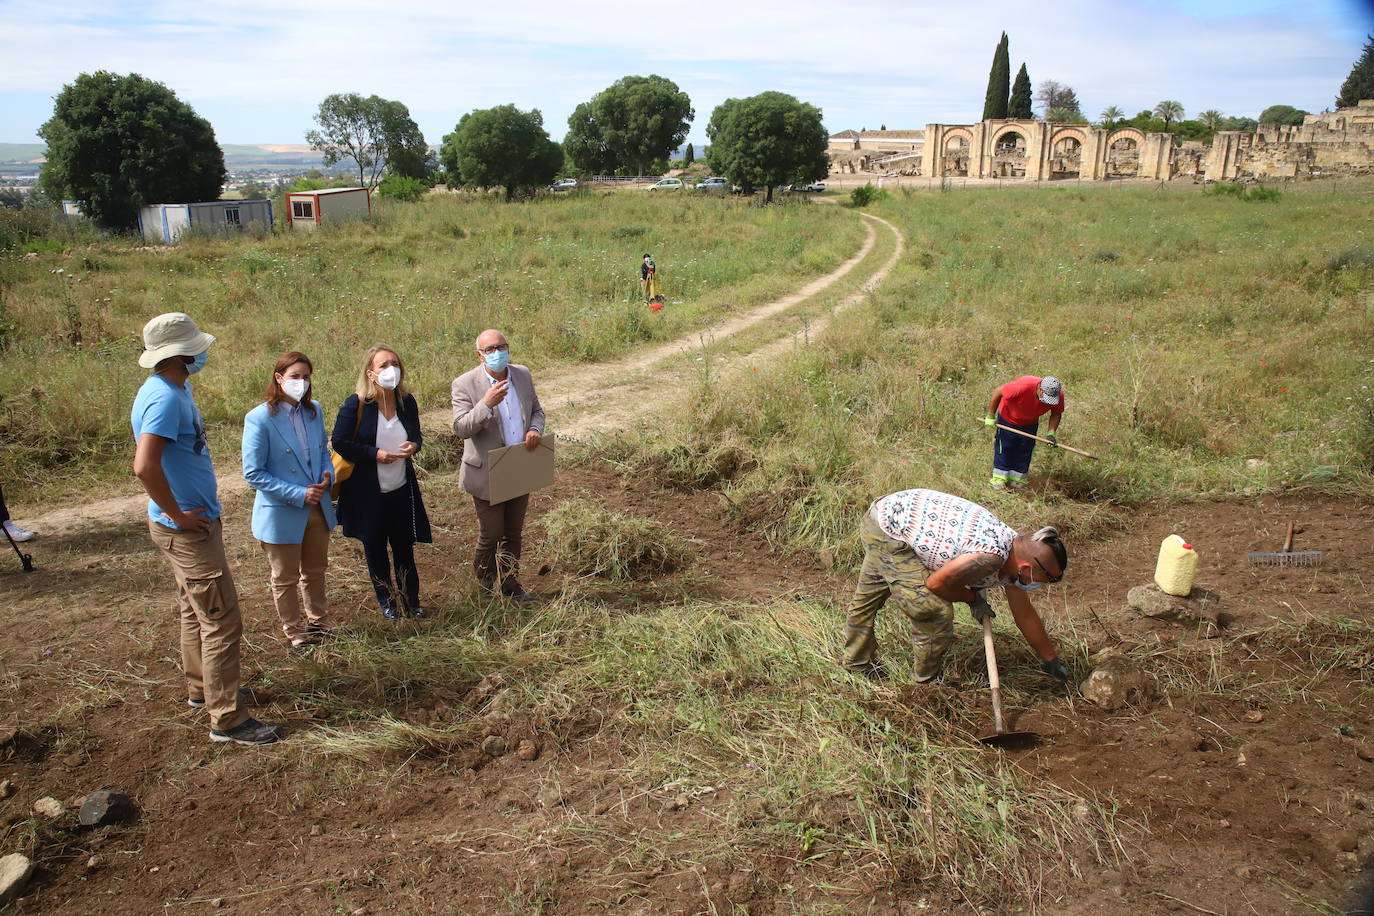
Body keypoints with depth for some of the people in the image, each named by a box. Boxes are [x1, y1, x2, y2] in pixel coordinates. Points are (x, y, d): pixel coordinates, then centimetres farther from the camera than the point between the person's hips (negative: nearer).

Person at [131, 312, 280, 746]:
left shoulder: (178, 389, 7)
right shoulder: (164, 398, -24)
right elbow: (145, 467, -36)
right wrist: (178, 515, -24)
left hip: (196, 521, 10)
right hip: (187, 529, -10)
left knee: (196, 610, 23)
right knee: (222, 621, -4)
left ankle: (203, 689, 39)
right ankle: (227, 719, 4)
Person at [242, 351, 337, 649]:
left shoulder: (313, 411, -1)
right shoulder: (259, 419, -19)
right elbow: (253, 474, -18)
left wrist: (327, 473, -9)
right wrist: (299, 494, -23)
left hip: (317, 509, 5)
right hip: (281, 513, -5)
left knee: (315, 571, 23)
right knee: (286, 579, 14)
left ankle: (318, 621, 42)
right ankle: (294, 633, 32)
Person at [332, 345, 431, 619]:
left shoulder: (407, 401, -1)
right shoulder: (356, 404, -13)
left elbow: (416, 435, 13)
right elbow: (339, 442, -11)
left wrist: (414, 445, -11)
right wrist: (374, 454, -20)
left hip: (402, 489, 3)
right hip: (367, 491, -3)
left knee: (405, 547, 10)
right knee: (375, 549, 11)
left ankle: (411, 601, 24)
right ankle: (387, 602, 28)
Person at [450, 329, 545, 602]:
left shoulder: (523, 375, 2)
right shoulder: (465, 384, -14)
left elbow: (536, 410, 13)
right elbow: (460, 428, -20)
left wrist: (535, 429, -9)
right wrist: (486, 404, -35)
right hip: (488, 475, -5)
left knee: (513, 533, 18)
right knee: (490, 535, 7)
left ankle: (510, 584, 34)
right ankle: (484, 585, 31)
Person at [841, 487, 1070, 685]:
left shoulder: (1015, 554, 1)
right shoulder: (990, 557, -28)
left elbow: (1026, 616, 14)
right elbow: (937, 583, -16)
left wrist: (1051, 660, 23)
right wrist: (972, 598, 1)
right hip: (888, 529, -9)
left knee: (868, 596, 27)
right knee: (936, 612, -4)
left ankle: (857, 662, 46)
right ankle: (928, 683, 18)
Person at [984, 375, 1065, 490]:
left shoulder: (1058, 395, -27)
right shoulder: (1023, 386, -43)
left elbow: (1056, 413, -5)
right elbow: (998, 393, -29)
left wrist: (1052, 433, -19)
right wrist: (990, 416, -19)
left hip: (1030, 424, 4)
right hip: (1007, 418, -4)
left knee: (1024, 451, 9)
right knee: (1004, 447, 4)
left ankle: (1016, 478, 23)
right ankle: (999, 479, 16)